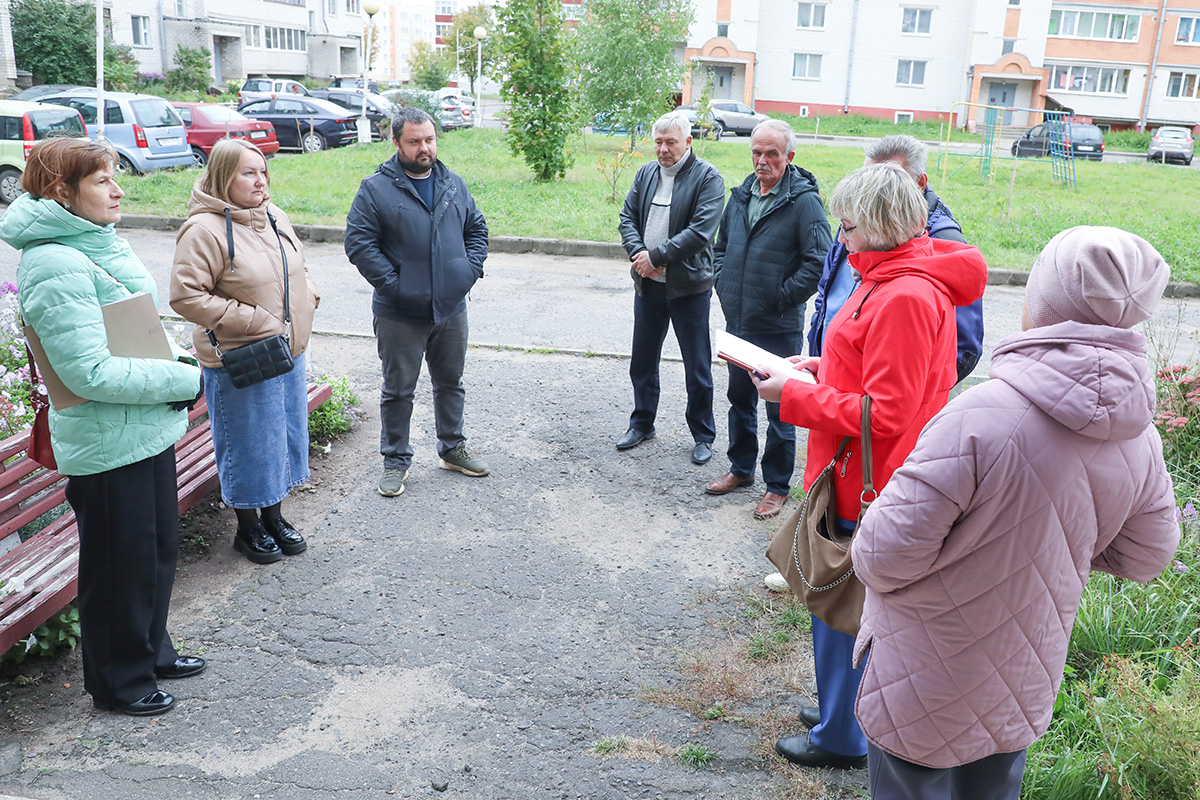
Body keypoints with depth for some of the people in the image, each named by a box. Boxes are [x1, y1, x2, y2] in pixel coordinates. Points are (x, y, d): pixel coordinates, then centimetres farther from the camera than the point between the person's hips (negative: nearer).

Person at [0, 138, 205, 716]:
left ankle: (151, 651, 42)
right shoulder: (55, 267, -22)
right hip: (108, 445, -9)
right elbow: (92, 372, -26)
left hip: (148, 431, 9)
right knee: (120, 566, 8)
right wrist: (182, 380, -18)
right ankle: (119, 683, 27)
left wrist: (176, 362, 3)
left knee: (159, 550, 22)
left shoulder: (100, 244, 8)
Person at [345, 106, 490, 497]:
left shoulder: (454, 184, 8)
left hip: (451, 308, 5)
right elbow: (359, 243, -12)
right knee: (398, 390, 6)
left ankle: (453, 447, 34)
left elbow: (477, 229, 16)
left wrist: (470, 270, 2)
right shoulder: (375, 189, -8)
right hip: (400, 315, -4)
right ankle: (396, 460, 20)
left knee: (451, 383, 17)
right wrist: (393, 284, -17)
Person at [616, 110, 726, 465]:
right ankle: (642, 423, 33)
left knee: (697, 369, 4)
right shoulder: (646, 173, 9)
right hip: (648, 285, 6)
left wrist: (656, 256, -18)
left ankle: (703, 435, 19)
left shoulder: (707, 177, -9)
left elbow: (700, 231, -19)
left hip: (689, 287, -5)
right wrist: (638, 254, -10)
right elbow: (627, 217, 8)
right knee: (643, 361, 16)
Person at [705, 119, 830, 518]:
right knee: (739, 398, 19)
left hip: (779, 329, -7)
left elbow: (818, 261, -16)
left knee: (780, 409, 3)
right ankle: (741, 468, 37)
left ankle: (777, 486, 17)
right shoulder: (741, 196, 8)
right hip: (737, 321, 7)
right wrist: (722, 282, 8)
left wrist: (782, 298, -14)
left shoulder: (803, 201, -12)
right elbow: (722, 244, 22)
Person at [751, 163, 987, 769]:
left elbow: (884, 416, -26)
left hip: (868, 486, -10)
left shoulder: (904, 297, -25)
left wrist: (793, 395, -20)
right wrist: (824, 367, 7)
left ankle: (841, 738, 24)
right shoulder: (901, 276, 8)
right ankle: (846, 708, 40)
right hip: (870, 477, 10)